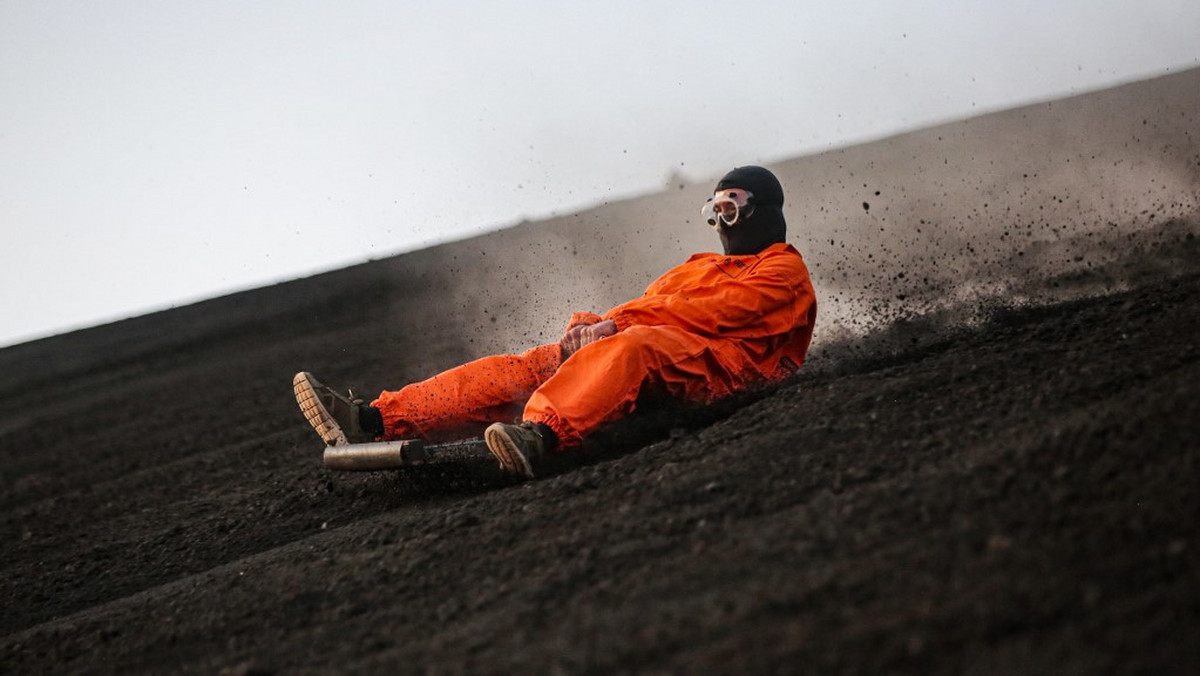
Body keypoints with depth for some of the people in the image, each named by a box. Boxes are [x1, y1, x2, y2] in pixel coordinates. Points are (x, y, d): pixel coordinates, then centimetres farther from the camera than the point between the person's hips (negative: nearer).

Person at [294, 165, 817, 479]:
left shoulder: (785, 270, 13)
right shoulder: (700, 267, 37)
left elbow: (714, 311, -4)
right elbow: (647, 309, 20)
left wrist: (616, 323, -10)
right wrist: (592, 327, -4)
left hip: (724, 364, -7)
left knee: (631, 347, -39)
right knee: (531, 365, -13)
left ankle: (542, 433, -69)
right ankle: (372, 421, -26)